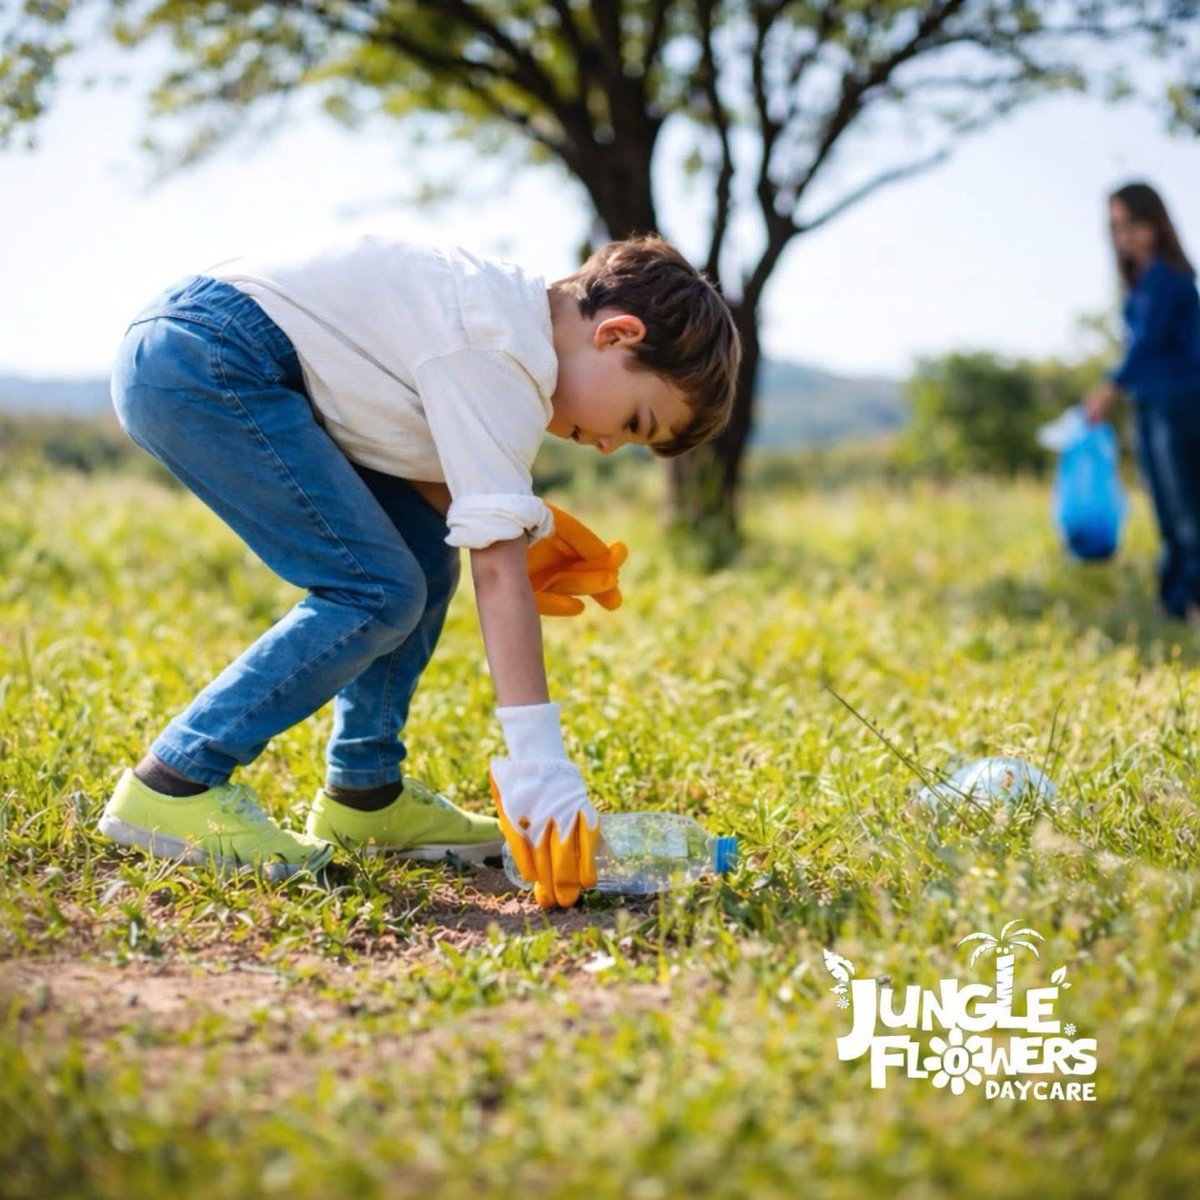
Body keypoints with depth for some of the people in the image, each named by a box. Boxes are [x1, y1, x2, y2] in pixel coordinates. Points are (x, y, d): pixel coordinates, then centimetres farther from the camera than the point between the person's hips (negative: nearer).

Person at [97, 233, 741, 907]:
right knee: (379, 592, -14)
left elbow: (426, 465, 13)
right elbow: (498, 569, -23)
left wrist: (526, 524, -2)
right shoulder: (503, 354, -19)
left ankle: (365, 794, 16)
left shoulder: (514, 314, 11)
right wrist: (539, 759, -25)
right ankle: (174, 786, -10)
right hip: (199, 364, -10)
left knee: (426, 556, 8)